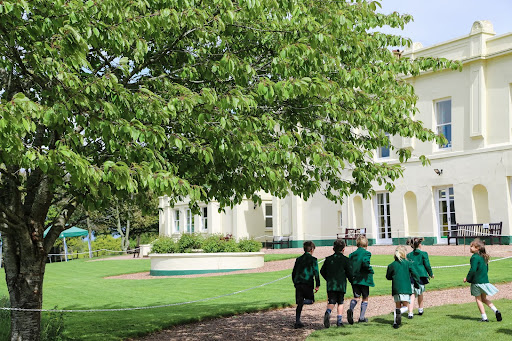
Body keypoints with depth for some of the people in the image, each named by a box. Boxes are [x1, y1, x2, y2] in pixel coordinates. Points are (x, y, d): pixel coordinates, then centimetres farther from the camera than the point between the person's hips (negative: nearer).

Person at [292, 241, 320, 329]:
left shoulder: (298, 259, 14)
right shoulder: (313, 259, -2)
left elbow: (293, 273, 17)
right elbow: (316, 273, -7)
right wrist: (317, 285, -4)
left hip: (298, 284, 5)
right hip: (308, 284, -5)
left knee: (299, 303, 8)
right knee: (311, 300, 11)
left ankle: (297, 322, 2)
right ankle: (304, 301, -23)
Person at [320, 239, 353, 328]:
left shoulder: (328, 259, 7)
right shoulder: (345, 260, -3)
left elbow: (322, 271, 11)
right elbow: (349, 273, -3)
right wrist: (352, 282, 15)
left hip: (330, 285, 2)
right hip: (341, 285, -2)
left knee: (331, 302, 3)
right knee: (340, 303, 11)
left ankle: (328, 312, -28)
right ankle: (339, 321, 8)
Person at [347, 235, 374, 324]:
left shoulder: (352, 254, 9)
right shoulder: (366, 253, -8)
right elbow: (365, 262, -26)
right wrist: (370, 270, -11)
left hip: (354, 279, 4)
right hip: (364, 279, -4)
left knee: (356, 297, 9)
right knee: (365, 298, 9)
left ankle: (351, 309, -20)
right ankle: (362, 317, 10)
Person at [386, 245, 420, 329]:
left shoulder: (392, 265, 4)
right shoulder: (408, 264, 0)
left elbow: (388, 277, 11)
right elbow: (415, 275, -1)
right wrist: (417, 284, 12)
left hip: (395, 289, 2)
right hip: (406, 288, -2)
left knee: (397, 306, 13)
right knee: (406, 306, 4)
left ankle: (395, 322, 0)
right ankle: (399, 312, -29)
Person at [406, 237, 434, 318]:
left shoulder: (408, 255, 6)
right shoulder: (423, 254, -2)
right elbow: (427, 265, -1)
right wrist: (431, 274, 13)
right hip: (421, 276, -1)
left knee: (412, 294, -2)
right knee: (420, 293, 19)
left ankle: (410, 313, -15)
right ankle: (420, 310, 34)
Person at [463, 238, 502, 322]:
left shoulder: (475, 257, -17)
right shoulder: (484, 257, 9)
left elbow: (473, 270, -23)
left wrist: (467, 278, -11)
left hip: (477, 282, -8)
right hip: (485, 280, 8)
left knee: (478, 299, 4)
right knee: (484, 298, 21)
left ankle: (484, 318, 5)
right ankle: (496, 311, 7)